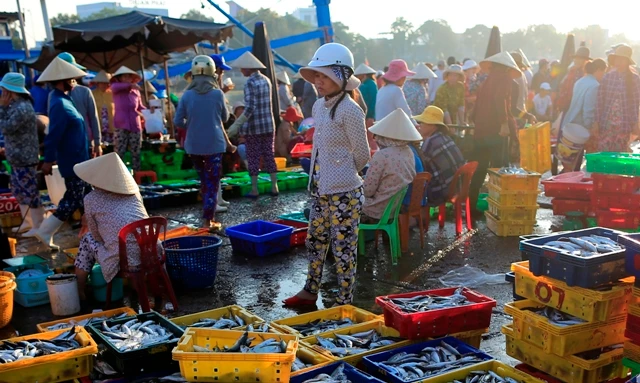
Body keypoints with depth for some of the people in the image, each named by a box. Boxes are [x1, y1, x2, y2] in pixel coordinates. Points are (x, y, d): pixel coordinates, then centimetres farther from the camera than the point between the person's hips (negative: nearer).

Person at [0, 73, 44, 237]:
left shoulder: (22, 108, -22)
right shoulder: (16, 104, 11)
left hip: (24, 158, -10)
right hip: (17, 157, 10)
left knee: (30, 192, -2)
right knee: (19, 191, 18)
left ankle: (38, 226, 6)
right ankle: (28, 222, 30)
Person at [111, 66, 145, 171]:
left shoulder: (136, 91, 13)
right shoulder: (116, 89, 5)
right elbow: (114, 86, -20)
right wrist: (130, 85, -28)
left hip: (135, 125, 3)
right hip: (121, 125, -3)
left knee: (136, 152, 7)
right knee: (119, 152, -5)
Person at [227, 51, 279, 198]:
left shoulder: (250, 83, -14)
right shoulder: (266, 80, 8)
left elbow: (250, 108, -22)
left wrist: (236, 124, -21)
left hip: (254, 126, -6)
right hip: (268, 124, 6)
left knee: (253, 158, 2)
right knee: (269, 155, 11)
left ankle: (254, 190, 6)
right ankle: (274, 187, 14)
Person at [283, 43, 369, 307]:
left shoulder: (349, 111, -16)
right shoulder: (319, 107, 9)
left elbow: (362, 155, -8)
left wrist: (342, 175, 6)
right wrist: (324, 176, 13)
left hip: (343, 192, -9)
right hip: (321, 189, 9)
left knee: (343, 248, 2)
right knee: (315, 241, 19)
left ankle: (345, 302, 15)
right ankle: (310, 292, 34)